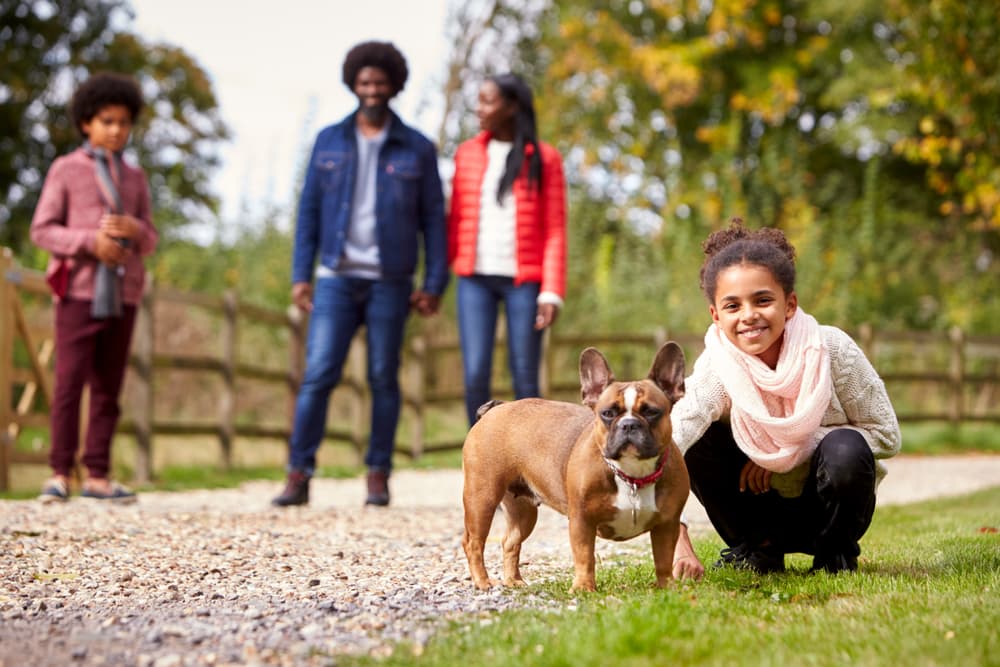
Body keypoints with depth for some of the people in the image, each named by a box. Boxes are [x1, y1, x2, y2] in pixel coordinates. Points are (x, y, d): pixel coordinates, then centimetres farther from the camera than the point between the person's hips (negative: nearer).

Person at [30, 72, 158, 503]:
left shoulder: (135, 178, 15)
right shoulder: (65, 170, 4)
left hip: (122, 294, 4)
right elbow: (41, 230, -1)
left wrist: (135, 230, -10)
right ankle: (60, 474, -4)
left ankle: (97, 476, 6)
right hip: (79, 291, -4)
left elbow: (149, 242, 14)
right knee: (70, 380, -8)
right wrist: (91, 242, -16)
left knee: (108, 387, 3)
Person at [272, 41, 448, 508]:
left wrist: (434, 284, -4)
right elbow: (310, 211, 8)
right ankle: (299, 476, -5)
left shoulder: (417, 149, 4)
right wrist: (300, 275, 1)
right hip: (336, 279, 1)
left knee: (383, 379, 3)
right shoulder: (329, 142, 8)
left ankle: (378, 477, 11)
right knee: (318, 374, -7)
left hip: (389, 282, -1)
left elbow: (433, 220, 3)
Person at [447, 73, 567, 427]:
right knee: (475, 376, -6)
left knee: (525, 379, 0)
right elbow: (456, 221, 12)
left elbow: (555, 231, -1)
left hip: (524, 281, -2)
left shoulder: (544, 158, 2)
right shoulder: (467, 154, 9)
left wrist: (552, 291, -9)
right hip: (475, 279, 2)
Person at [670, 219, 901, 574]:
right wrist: (677, 541, -56)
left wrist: (791, 450, -24)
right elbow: (667, 448, -39)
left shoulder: (831, 349, -21)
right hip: (764, 507, 1)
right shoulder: (715, 369, -22)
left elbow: (885, 435, -14)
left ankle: (836, 553, -4)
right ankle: (756, 549, -1)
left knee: (844, 451, -33)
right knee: (698, 441, -23)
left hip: (831, 507, -1)